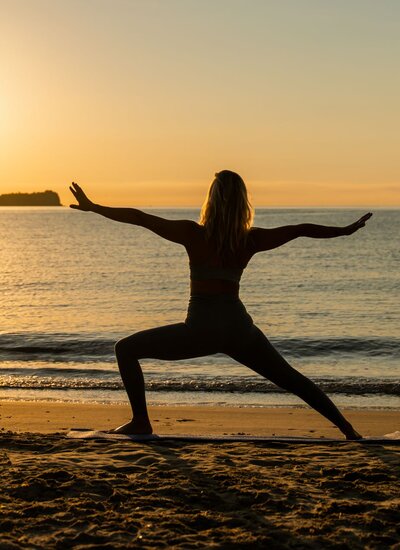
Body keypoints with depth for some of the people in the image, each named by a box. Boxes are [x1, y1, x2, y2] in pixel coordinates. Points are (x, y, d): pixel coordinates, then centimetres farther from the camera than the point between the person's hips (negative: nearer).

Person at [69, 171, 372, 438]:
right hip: (238, 326, 4)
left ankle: (141, 421, 5)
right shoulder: (251, 239, 2)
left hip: (200, 328, -4)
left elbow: (140, 218, -5)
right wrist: (347, 230, 20)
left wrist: (92, 207, 1)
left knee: (126, 350, 12)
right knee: (291, 378, 20)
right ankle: (347, 428, 17)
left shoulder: (194, 234, -6)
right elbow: (301, 229, 9)